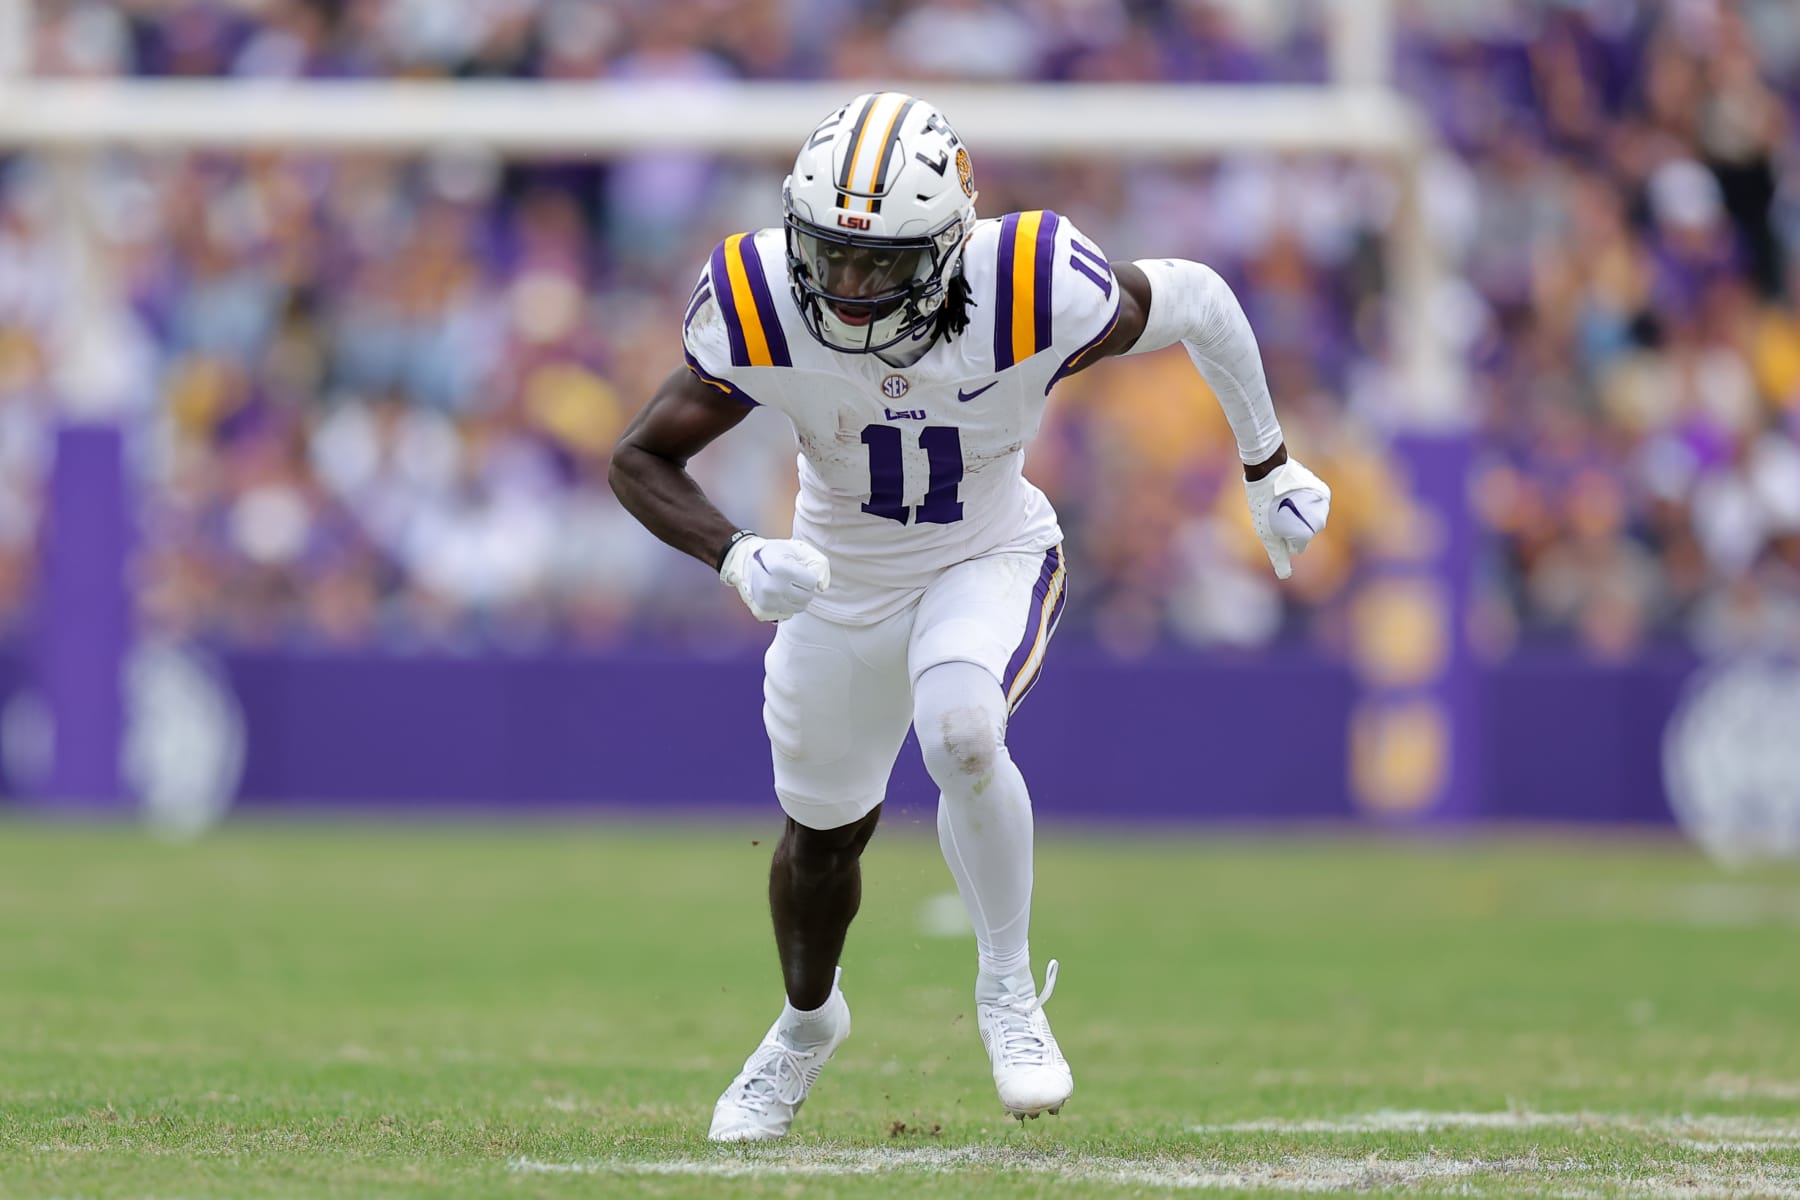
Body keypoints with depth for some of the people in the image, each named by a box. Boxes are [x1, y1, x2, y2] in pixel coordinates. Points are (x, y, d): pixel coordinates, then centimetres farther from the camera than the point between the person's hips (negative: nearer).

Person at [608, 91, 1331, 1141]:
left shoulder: (1031, 296, -34)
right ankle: (807, 1023, 51)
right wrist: (737, 558, -39)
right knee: (824, 833, 19)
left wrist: (1271, 468, -1)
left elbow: (1197, 302, -14)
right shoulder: (762, 311, -30)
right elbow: (641, 461, -19)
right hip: (843, 576, 3)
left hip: (992, 562, -2)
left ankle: (1009, 989, -7)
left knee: (961, 737, -32)